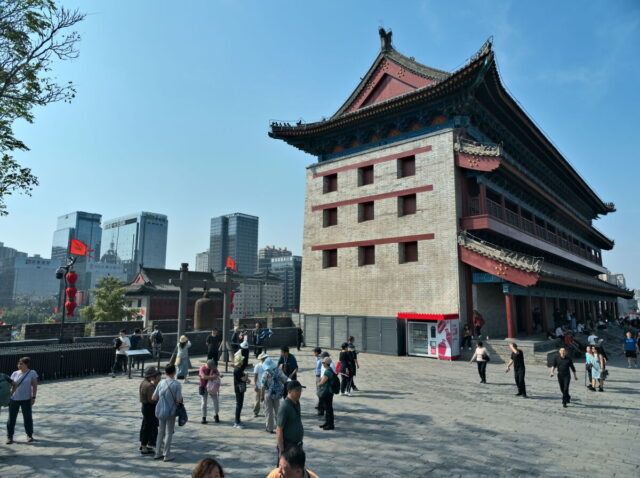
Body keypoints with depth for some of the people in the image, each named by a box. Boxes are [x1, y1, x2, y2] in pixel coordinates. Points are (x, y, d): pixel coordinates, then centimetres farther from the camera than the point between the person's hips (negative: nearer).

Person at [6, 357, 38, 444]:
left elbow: (34, 386, -3)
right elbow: (13, 386, 6)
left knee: (27, 417, 5)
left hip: (26, 399, -2)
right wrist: (10, 397, 2)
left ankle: (29, 435, 18)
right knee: (11, 418, 4)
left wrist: (33, 397, -8)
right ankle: (10, 437, 17)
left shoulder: (32, 373, -4)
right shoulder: (15, 373, 3)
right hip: (14, 399, 2)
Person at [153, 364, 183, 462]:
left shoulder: (161, 382, -4)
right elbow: (178, 400, -18)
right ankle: (167, 454, 14)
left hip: (161, 410, 4)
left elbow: (154, 398, -2)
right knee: (169, 433, 8)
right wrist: (180, 399, 4)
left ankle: (158, 453, 27)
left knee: (161, 431, 19)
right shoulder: (177, 384, -16)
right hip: (171, 411, -4)